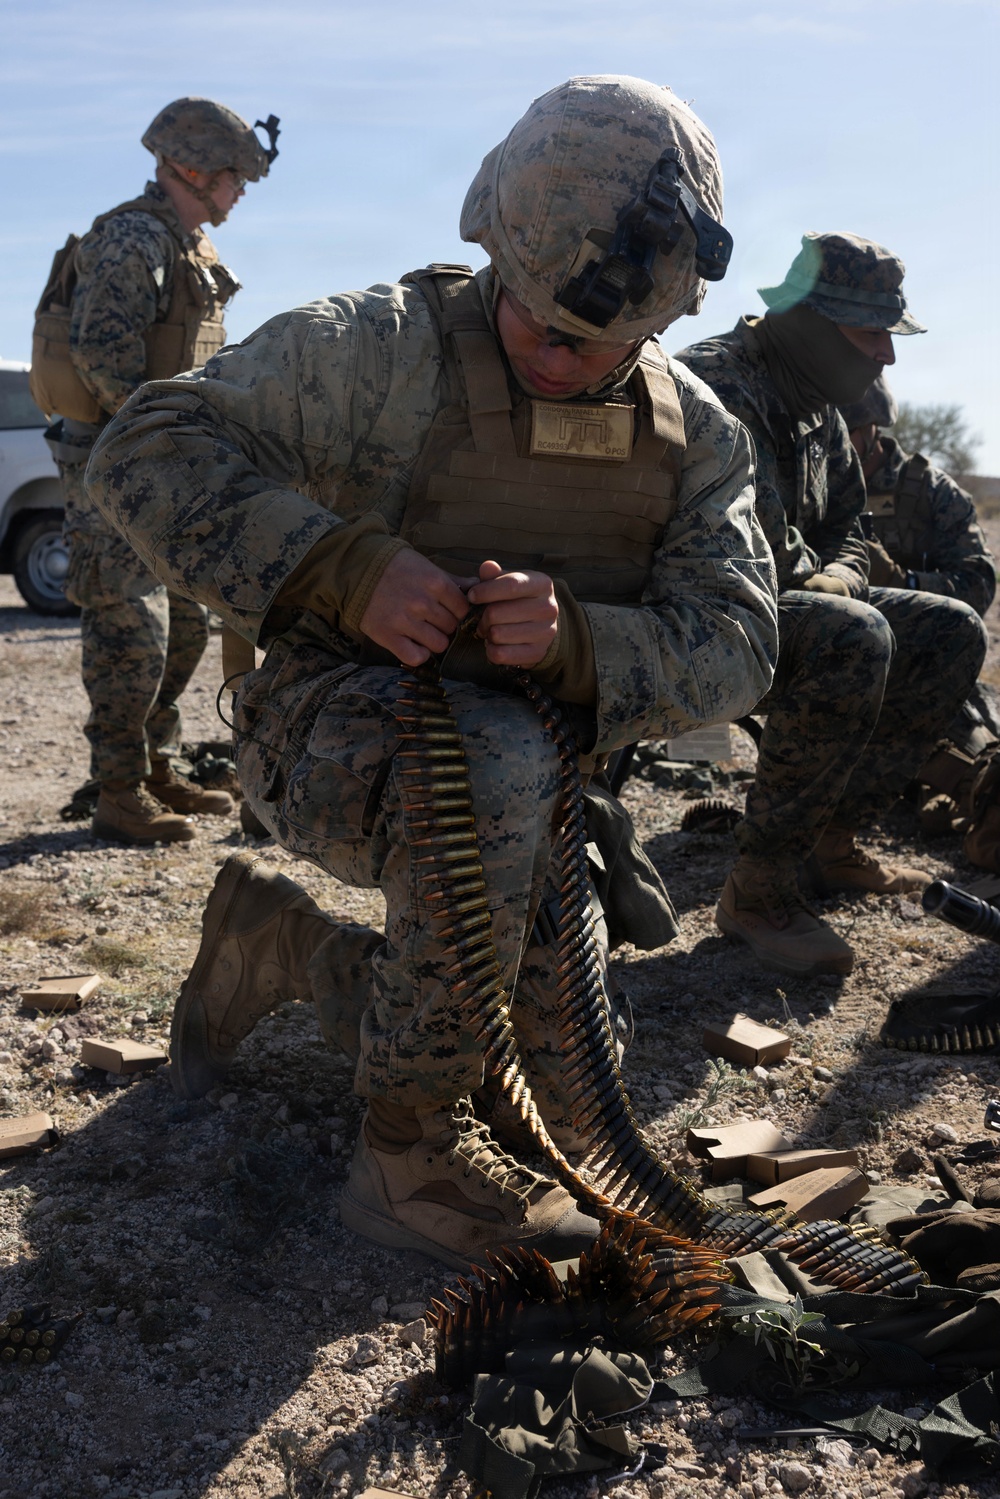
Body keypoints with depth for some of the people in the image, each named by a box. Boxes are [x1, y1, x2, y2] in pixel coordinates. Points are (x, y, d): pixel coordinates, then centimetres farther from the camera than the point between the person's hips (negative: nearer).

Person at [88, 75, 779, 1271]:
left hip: (531, 788, 6)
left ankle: (280, 941, 29)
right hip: (331, 727, -5)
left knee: (543, 1100, 9)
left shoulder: (697, 439, -1)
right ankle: (413, 1163, -21)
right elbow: (145, 450, -19)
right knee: (494, 761, -41)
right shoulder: (388, 347, -15)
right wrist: (342, 568, -33)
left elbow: (732, 645, -11)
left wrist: (575, 640, -32)